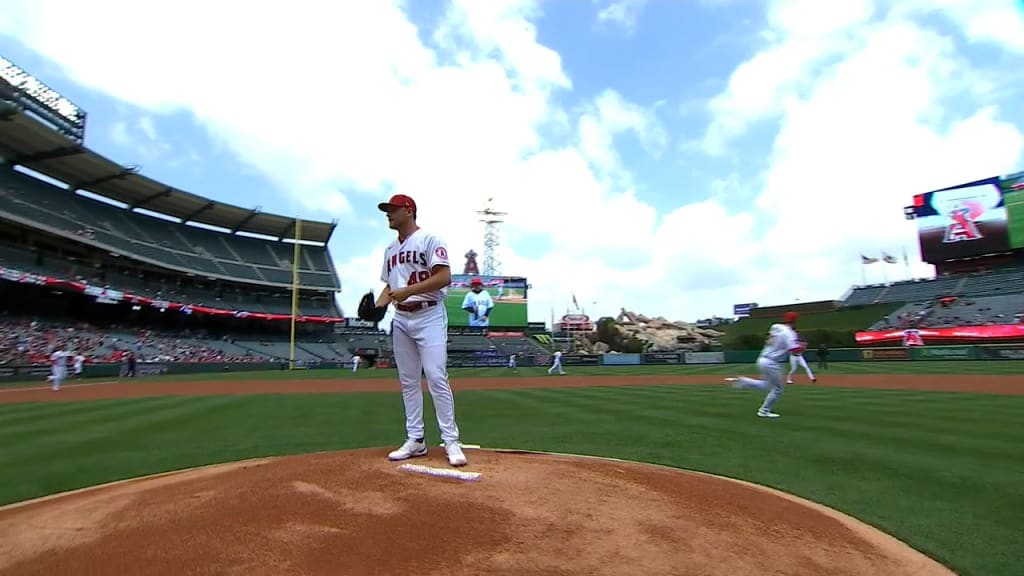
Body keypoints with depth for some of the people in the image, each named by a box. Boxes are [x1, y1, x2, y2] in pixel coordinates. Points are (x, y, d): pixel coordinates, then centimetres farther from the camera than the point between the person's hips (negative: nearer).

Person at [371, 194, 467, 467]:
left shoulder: (429, 240, -5)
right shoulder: (390, 250, 18)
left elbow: (444, 277, -16)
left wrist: (409, 290, -21)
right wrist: (376, 307, 2)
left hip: (429, 317, -7)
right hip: (401, 319, 8)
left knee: (436, 378, -12)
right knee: (408, 381, 9)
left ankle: (451, 441, -2)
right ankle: (415, 440, 18)